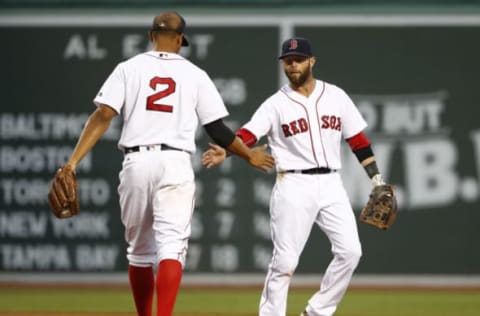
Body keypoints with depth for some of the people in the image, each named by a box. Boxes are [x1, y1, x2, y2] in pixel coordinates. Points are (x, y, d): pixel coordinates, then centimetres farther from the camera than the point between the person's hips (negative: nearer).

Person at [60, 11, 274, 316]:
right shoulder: (195, 75, 6)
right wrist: (250, 156, 22)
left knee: (140, 249, 16)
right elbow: (217, 130, 6)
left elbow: (103, 116, -6)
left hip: (136, 162, 2)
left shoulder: (129, 68, 6)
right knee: (171, 247, -8)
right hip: (175, 164, -2)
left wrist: (72, 163, -9)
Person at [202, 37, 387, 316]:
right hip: (294, 187, -3)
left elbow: (357, 138, 12)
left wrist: (376, 178, 9)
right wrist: (225, 152, -33)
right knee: (285, 261, -6)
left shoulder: (336, 96, 9)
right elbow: (249, 134, -13)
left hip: (331, 185, 3)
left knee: (350, 251, -7)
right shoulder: (275, 104, 0)